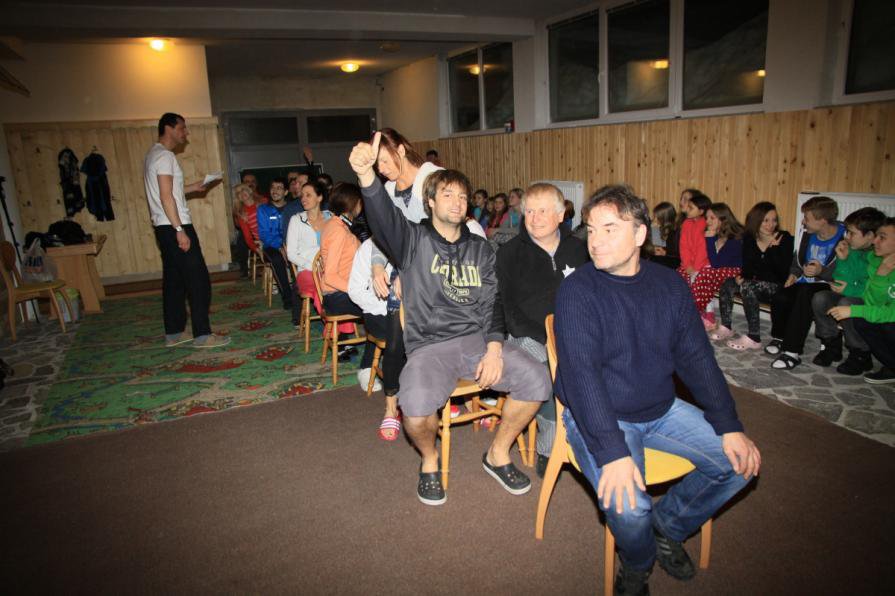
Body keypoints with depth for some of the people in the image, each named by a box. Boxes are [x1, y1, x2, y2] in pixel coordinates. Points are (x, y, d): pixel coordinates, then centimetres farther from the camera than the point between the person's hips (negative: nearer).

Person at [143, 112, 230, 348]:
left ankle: (174, 333, 18)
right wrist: (179, 230, -23)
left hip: (165, 228, 10)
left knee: (174, 280, 12)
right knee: (198, 280, -7)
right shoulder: (165, 156, -12)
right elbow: (166, 197, -20)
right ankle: (202, 335, -3)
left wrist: (193, 187, 20)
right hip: (174, 227, -10)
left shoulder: (154, 154, 19)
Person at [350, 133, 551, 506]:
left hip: (477, 339, 4)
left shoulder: (480, 249, 16)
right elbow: (384, 218, -16)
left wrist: (494, 348, -9)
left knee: (537, 381, -19)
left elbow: (493, 302, 9)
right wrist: (366, 174, -37)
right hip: (429, 345, -3)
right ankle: (429, 460, 5)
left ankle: (498, 454, 8)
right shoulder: (414, 241, 5)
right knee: (415, 407, -32)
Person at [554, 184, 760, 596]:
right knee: (628, 507, -25)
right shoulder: (578, 290, -16)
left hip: (661, 409, 6)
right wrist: (612, 452, -32)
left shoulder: (668, 284, 1)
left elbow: (697, 358, 4)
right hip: (598, 416, -6)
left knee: (739, 460, -2)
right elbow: (581, 374, -24)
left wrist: (729, 427, -5)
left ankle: (667, 525, 22)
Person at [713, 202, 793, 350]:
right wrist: (742, 276, -13)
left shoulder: (784, 238, -12)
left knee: (747, 287, -31)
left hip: (777, 286, -5)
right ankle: (726, 327, -5)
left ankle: (754, 338, -28)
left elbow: (783, 271, -20)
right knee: (727, 284, -18)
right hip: (757, 282, 6)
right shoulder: (749, 238, 2)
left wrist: (774, 247, -26)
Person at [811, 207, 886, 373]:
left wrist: (851, 290, -21)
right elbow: (841, 283, -1)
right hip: (852, 297, 6)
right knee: (820, 298, -16)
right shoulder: (852, 250, 0)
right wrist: (842, 260, -12)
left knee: (846, 304, -33)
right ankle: (832, 346, 1)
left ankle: (861, 356, -13)